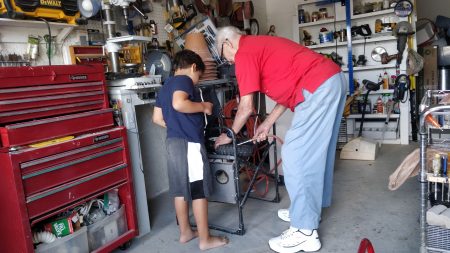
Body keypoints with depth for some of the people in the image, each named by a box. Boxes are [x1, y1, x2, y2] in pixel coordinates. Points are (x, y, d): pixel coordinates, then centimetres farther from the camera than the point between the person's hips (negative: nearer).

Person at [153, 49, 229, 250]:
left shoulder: (165, 87, 19)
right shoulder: (184, 80, -8)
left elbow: (157, 118, 19)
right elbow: (179, 103, -27)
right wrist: (203, 106, -14)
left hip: (173, 142, 9)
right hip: (189, 143, -9)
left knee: (180, 190, 15)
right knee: (199, 191, 0)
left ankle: (185, 232, 27)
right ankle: (205, 239, 9)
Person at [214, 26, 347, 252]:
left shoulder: (244, 53, -3)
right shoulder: (261, 45, 25)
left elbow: (246, 107, -4)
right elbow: (289, 86, 24)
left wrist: (229, 135, 12)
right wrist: (267, 124, 24)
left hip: (318, 87, -10)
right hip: (333, 80, 10)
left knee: (295, 154, -7)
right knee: (317, 151, 16)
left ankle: (305, 232, 0)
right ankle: (310, 208, 31)